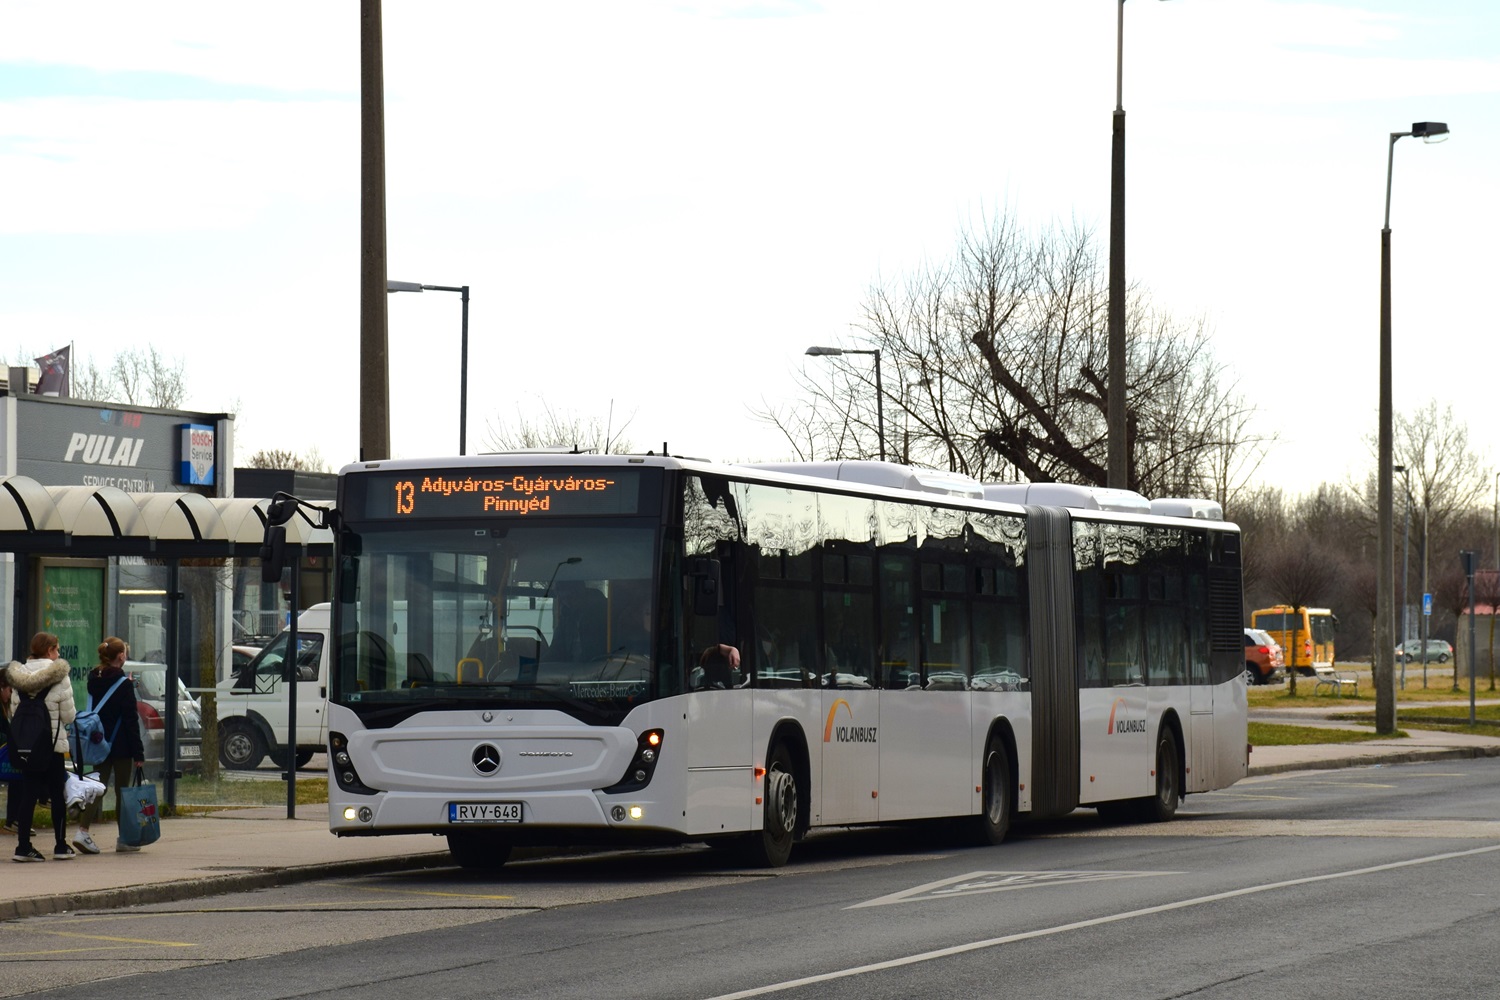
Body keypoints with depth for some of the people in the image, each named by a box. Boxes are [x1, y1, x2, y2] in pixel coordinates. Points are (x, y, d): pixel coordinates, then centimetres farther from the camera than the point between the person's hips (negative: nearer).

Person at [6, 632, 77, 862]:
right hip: (53, 743, -4)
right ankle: (61, 846, 12)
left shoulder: (19, 676, 4)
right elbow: (69, 714, -10)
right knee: (57, 794, 6)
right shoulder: (58, 676, -11)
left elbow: (14, 711, 6)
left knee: (28, 793, 5)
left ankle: (23, 846, 0)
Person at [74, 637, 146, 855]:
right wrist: (138, 753, -11)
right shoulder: (124, 684, -14)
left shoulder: (94, 680, 4)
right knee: (122, 790, 5)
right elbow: (131, 720, -14)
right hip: (121, 746, -5)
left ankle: (83, 830, -10)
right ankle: (124, 839, 12)